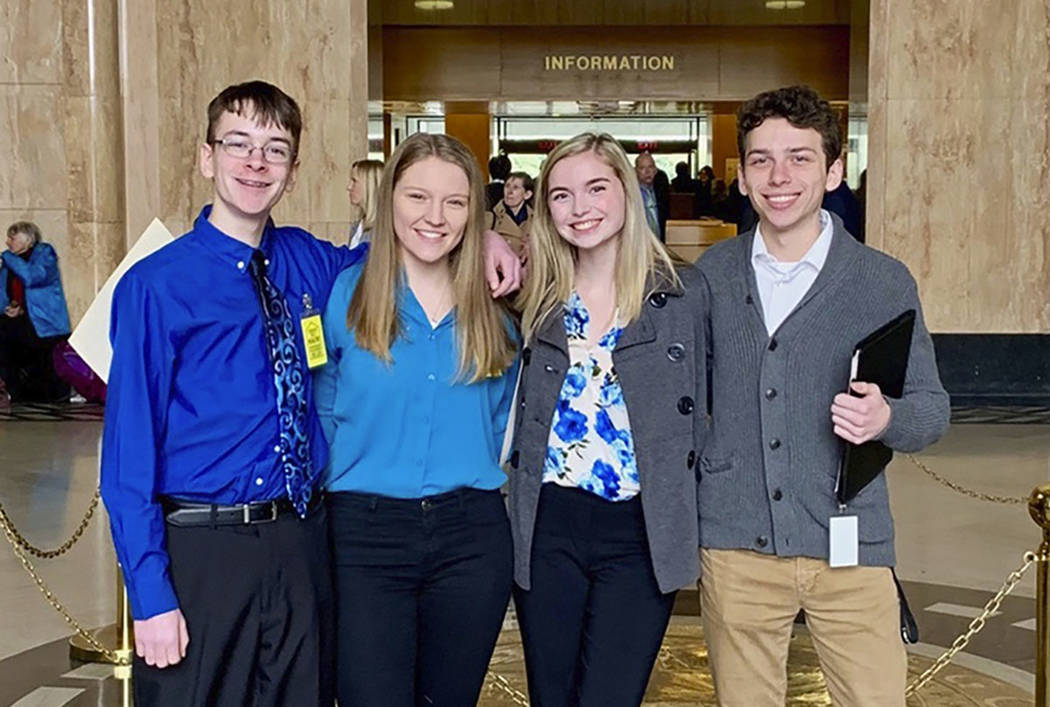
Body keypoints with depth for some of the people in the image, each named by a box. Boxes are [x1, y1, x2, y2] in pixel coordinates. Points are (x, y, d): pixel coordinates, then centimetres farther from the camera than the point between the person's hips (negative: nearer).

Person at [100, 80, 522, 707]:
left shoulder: (305, 262, 6)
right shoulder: (156, 285, -8)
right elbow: (129, 450, -9)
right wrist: (151, 596, -13)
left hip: (303, 541, 5)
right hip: (201, 552, -4)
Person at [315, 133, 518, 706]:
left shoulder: (492, 309, 5)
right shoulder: (345, 294, -3)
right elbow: (322, 410, 7)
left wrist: (474, 480, 9)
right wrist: (345, 483, 6)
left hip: (471, 536, 3)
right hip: (366, 534, -2)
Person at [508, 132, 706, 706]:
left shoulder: (683, 294, -1)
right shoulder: (535, 299, 5)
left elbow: (701, 417, 5)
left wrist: (682, 508, -3)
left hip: (642, 535, -2)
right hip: (545, 529, 3)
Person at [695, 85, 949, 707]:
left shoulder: (885, 281, -1)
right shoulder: (712, 275, 5)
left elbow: (932, 408, 1)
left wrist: (886, 418, -20)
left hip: (849, 549, -1)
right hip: (736, 547, 2)